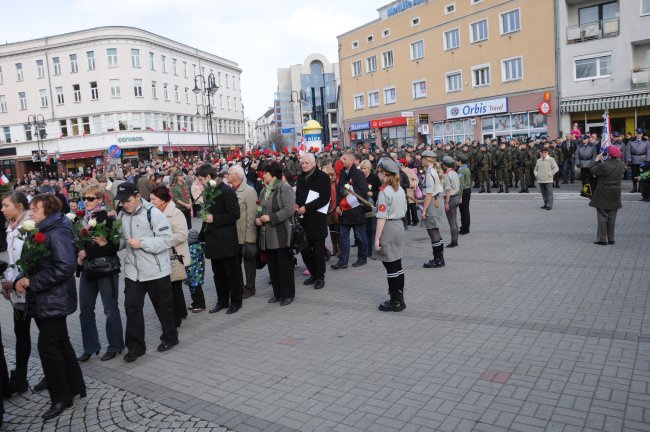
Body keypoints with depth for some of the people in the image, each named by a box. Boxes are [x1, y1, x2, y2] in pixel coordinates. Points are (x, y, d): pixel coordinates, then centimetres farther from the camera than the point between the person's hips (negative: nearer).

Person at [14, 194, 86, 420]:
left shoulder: (57, 232, -18)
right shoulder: (38, 232, 12)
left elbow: (65, 267, -27)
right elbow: (31, 263, 17)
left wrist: (32, 282, -21)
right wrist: (21, 279, -4)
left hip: (54, 299, -10)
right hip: (41, 299, 10)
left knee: (47, 346, -5)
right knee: (59, 343, 16)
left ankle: (61, 397, 9)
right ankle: (75, 386, 28)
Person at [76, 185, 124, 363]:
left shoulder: (107, 218, -10)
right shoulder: (82, 219, 7)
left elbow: (114, 246, -13)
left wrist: (87, 252, -17)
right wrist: (79, 255, -6)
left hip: (106, 269, -6)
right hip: (87, 270, 6)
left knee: (111, 309, 5)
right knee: (85, 309, 10)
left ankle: (115, 346, 19)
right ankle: (90, 347, 24)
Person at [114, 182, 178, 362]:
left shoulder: (152, 213, -15)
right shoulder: (122, 215, 6)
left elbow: (167, 239, -19)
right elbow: (122, 240, 17)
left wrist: (141, 243, -24)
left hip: (156, 271, -5)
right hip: (132, 271, 5)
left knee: (163, 306, 10)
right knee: (132, 307, 3)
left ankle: (170, 337, 31)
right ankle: (135, 346, 15)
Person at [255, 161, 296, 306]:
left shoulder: (285, 188, -9)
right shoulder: (264, 191, 15)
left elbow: (288, 210, -18)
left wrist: (270, 217, -19)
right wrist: (257, 218, 1)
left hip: (281, 234, -7)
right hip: (267, 234, 8)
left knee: (284, 264, 0)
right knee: (272, 265, 12)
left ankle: (288, 294, 12)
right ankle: (277, 293, 24)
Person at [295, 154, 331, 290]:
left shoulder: (322, 177, -6)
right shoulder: (301, 177, 14)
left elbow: (324, 198, -13)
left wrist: (306, 208, -16)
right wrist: (296, 205, 1)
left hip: (317, 219, -6)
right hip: (303, 218, 6)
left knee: (318, 250, 0)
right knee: (304, 248, 9)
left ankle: (320, 277, 12)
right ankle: (313, 273, 25)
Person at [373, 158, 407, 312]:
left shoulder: (384, 191, -16)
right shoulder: (400, 189, 8)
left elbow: (382, 217, -18)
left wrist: (377, 238, -15)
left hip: (388, 229, -8)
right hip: (399, 226, 8)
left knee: (391, 267, 0)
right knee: (397, 265, 14)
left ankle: (395, 302, 8)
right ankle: (399, 299, 22)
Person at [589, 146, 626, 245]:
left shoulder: (603, 165, -20)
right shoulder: (622, 165, -1)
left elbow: (592, 171, -6)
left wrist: (597, 160, 7)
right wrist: (602, 161, 17)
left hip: (603, 195, -5)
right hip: (615, 196, 5)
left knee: (602, 217, 2)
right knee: (612, 218, 12)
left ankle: (602, 239, 3)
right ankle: (610, 239, 18)